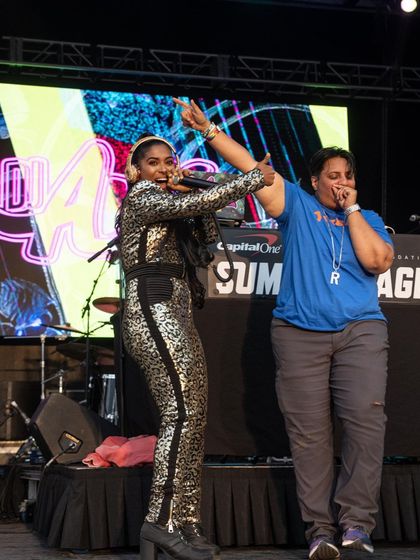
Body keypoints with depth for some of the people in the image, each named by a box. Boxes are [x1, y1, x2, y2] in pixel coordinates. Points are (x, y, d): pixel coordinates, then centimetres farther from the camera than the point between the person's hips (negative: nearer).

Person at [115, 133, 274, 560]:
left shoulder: (168, 206, 25)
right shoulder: (142, 199, -3)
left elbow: (207, 236, 21)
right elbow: (200, 202, -17)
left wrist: (188, 190, 10)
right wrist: (254, 179, -9)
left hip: (176, 318, 10)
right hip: (153, 312, -10)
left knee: (192, 417, 3)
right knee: (181, 412, -18)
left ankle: (187, 525, 2)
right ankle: (161, 521, -20)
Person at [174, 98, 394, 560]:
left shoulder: (369, 221, 14)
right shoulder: (297, 206, 10)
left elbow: (378, 261, -5)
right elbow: (250, 167, 3)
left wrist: (352, 210, 0)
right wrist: (208, 129, -5)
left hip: (360, 332, 1)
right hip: (299, 333, 0)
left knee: (365, 418, -16)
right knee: (308, 431, -3)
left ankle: (356, 519, -11)